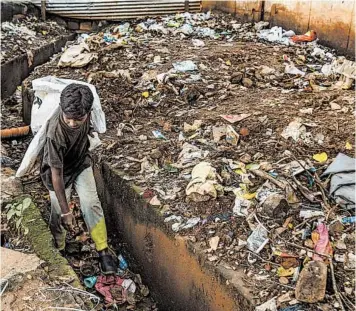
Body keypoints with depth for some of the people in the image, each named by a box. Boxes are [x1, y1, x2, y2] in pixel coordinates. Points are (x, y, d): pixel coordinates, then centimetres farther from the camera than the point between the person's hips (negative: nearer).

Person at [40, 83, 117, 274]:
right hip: (60, 171, -3)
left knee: (91, 204, -9)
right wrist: (65, 211, -32)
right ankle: (58, 251, 33)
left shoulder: (85, 113, -26)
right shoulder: (55, 132, -39)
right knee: (58, 215, 6)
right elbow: (57, 174, -34)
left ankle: (103, 251, 2)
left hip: (81, 163, 4)